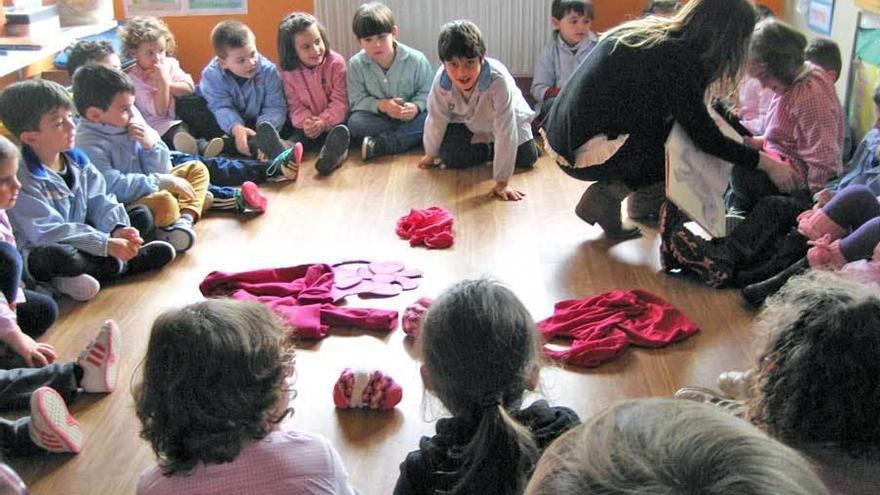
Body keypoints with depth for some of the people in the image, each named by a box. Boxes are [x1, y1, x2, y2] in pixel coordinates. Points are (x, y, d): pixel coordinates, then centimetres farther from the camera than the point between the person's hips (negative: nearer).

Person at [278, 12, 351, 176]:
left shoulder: (336, 62, -8)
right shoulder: (289, 72, -2)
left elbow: (340, 100, -11)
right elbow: (295, 104, -1)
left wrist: (324, 121, -24)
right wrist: (305, 121, -23)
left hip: (334, 121, -2)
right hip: (309, 125, 2)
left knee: (340, 130, -33)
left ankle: (336, 149, -64)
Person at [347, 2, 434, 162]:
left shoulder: (416, 60, -12)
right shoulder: (356, 64, -9)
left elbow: (426, 93, -5)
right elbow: (357, 101, -8)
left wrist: (416, 106, -27)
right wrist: (381, 105, -26)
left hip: (411, 116, 0)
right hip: (378, 118, 0)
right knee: (355, 122, -29)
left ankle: (378, 145, -33)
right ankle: (409, 135, -24)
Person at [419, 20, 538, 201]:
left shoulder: (498, 80, -44)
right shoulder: (441, 81, -33)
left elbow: (505, 131, -42)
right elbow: (436, 118, -14)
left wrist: (502, 183, -42)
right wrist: (431, 154, 2)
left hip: (510, 120, -2)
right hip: (469, 121, 2)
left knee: (526, 159, -6)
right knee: (450, 156, -12)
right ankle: (488, 149, 17)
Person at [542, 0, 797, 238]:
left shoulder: (650, 29, 9)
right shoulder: (677, 58, -18)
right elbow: (706, 137, -12)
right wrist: (767, 163, -2)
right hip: (585, 154, -9)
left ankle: (645, 201, 21)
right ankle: (606, 196, 0)